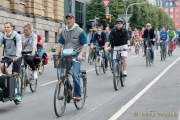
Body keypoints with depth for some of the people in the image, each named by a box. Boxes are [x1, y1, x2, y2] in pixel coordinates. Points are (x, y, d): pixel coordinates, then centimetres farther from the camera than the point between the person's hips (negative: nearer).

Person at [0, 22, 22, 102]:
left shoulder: (17, 36, -15)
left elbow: (19, 46, -27)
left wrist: (16, 56, -43)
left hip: (16, 57, -3)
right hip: (7, 56, 3)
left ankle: (16, 94, 7)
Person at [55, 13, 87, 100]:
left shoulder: (80, 31, 0)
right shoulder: (63, 32, 13)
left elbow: (84, 45, -2)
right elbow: (60, 44, 13)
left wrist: (80, 54, -19)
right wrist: (56, 54, -2)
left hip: (75, 56, -5)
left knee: (75, 74, -19)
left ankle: (77, 95, -8)